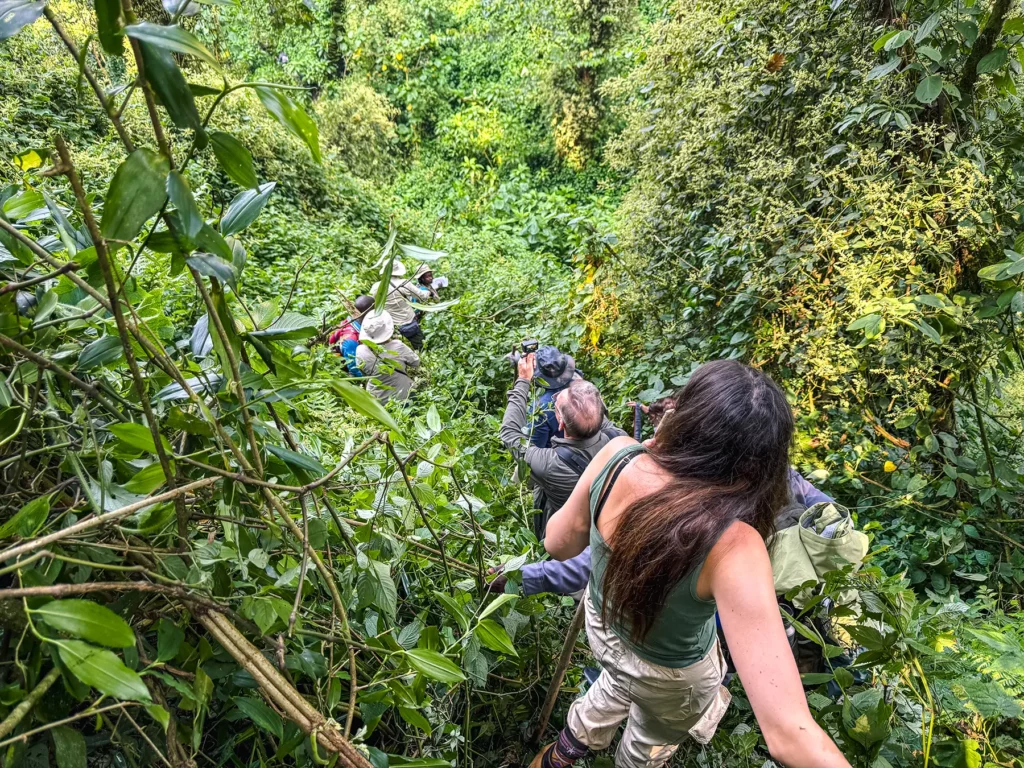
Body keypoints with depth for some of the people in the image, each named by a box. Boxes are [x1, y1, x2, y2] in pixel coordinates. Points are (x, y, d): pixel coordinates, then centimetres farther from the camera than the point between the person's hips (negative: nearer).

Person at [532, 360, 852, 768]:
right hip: (668, 672, -3)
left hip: (602, 623, 4)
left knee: (618, 687, 41)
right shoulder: (731, 547, -45)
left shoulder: (616, 456, -32)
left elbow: (559, 543, -13)